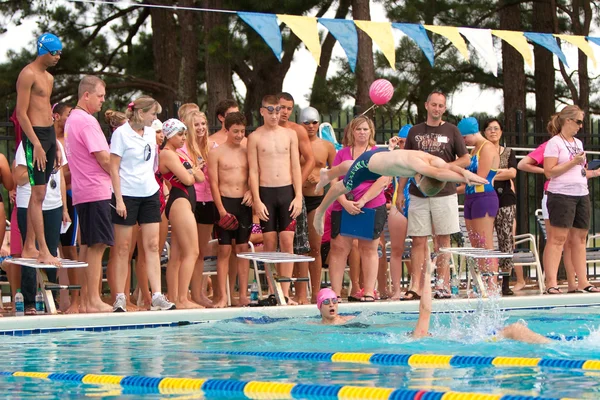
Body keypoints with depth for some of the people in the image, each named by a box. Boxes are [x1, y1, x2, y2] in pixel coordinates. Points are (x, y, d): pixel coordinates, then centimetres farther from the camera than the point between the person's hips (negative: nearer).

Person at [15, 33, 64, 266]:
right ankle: (43, 251, -13)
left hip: (49, 134, 9)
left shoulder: (49, 78, 19)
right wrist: (37, 144, -20)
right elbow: (21, 113, -15)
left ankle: (29, 248, 12)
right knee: (38, 194, -10)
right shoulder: (28, 74, -10)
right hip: (34, 134, -9)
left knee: (39, 194, 9)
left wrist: (55, 146, 18)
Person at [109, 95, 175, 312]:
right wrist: (119, 200, -15)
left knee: (152, 245, 0)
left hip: (149, 194, 6)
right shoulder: (121, 133, -7)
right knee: (123, 247, -1)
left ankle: (157, 297, -3)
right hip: (127, 194, -6)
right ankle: (120, 298, 3)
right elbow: (113, 168, -10)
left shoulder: (150, 133, 12)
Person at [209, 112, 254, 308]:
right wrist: (221, 209, -12)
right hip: (225, 202, -3)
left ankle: (243, 295, 9)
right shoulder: (216, 153, 0)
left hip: (244, 203, 4)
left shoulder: (247, 152, 11)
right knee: (224, 251, -4)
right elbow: (213, 183, -4)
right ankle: (223, 297, -3)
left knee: (243, 249, 6)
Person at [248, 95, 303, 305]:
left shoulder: (290, 134, 9)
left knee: (287, 242, -3)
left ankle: (285, 293, -1)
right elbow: (253, 171, 0)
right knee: (270, 243, -1)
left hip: (287, 191, 2)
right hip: (266, 192, -2)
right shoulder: (255, 137, 3)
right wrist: (257, 200, -8)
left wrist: (298, 196, -1)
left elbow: (296, 167, 8)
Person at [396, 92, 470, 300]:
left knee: (443, 239, 2)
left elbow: (465, 159, 5)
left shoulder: (451, 131, 5)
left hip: (444, 194, -1)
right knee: (418, 241, -2)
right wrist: (400, 191, 7)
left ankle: (443, 283, 5)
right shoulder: (415, 132, 10)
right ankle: (416, 286, -2)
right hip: (418, 194, 1)